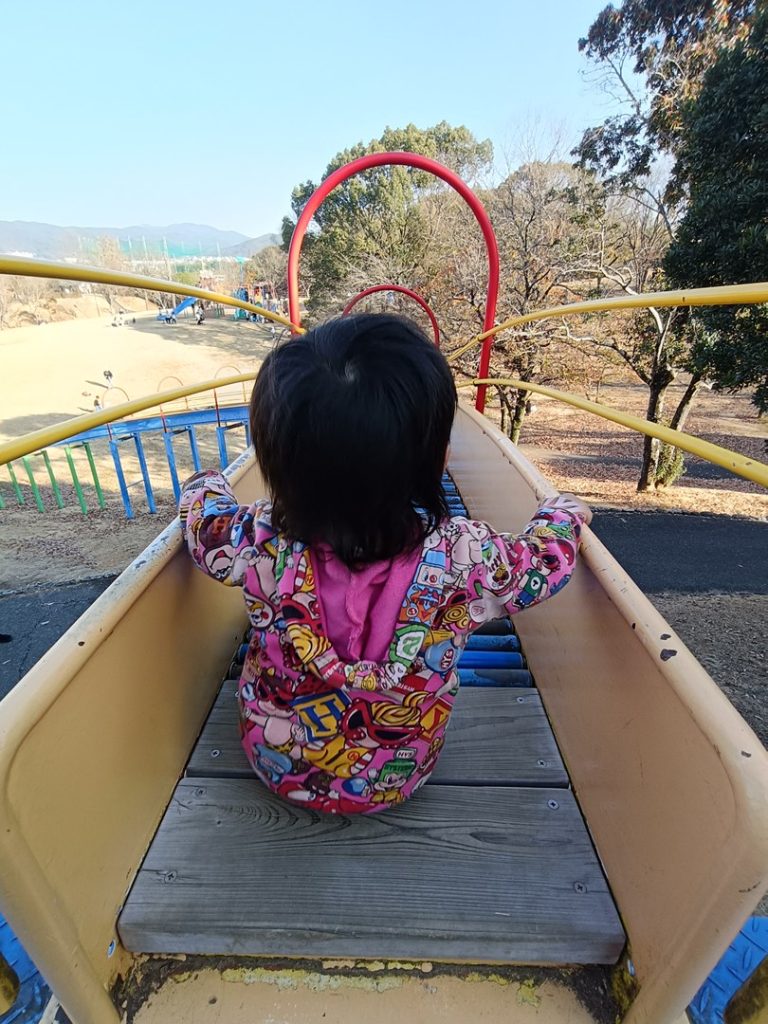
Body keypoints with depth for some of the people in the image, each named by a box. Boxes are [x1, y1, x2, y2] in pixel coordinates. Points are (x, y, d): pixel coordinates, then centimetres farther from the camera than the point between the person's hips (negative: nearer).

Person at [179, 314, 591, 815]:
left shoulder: (261, 544, -30)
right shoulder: (466, 559, -33)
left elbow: (200, 502, -7)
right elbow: (547, 559, -11)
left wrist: (207, 480, 16)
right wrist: (564, 510, 10)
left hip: (275, 766, 1)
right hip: (399, 782, 0)